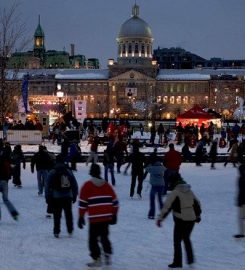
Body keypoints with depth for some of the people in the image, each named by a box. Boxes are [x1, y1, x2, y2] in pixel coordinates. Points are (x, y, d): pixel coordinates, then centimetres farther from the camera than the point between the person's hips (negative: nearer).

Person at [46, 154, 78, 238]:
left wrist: (48, 197, 1)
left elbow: (48, 186, -5)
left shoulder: (52, 172, -4)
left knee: (57, 215, 2)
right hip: (68, 197, 3)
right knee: (68, 214, 14)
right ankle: (70, 230, 19)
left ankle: (56, 232, 2)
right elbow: (75, 185, 9)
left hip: (56, 197, -3)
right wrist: (74, 196, 16)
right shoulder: (69, 172, 5)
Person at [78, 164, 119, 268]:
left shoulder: (87, 185, -3)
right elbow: (115, 201, 11)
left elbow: (82, 202, -6)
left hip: (94, 218, -5)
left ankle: (97, 259, 0)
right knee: (104, 237, 20)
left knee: (93, 239, 4)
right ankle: (108, 257, 17)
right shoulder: (107, 185, 10)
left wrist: (81, 217, 0)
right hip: (107, 217, 5)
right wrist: (114, 215, 19)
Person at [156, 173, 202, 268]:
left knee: (177, 240, 5)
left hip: (180, 220, -6)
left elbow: (167, 206, -15)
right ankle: (190, 259, 26)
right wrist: (198, 215, 34)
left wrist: (160, 218, -12)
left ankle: (177, 262, 7)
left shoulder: (174, 193, -10)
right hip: (191, 219, 6)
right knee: (186, 238, 24)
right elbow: (197, 203, 20)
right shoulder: (190, 191, 10)